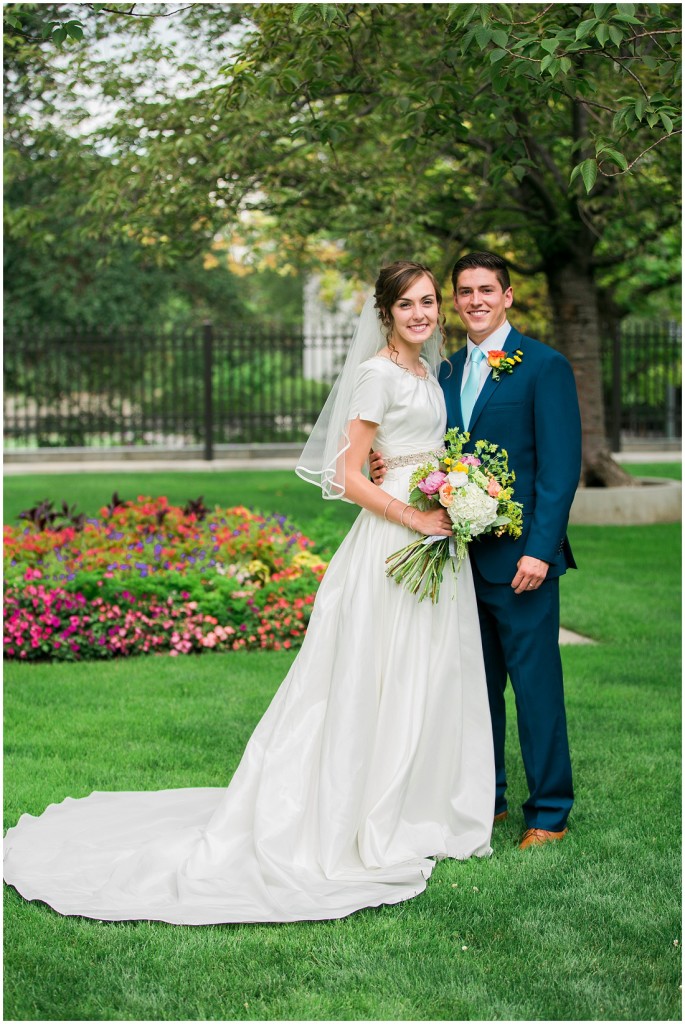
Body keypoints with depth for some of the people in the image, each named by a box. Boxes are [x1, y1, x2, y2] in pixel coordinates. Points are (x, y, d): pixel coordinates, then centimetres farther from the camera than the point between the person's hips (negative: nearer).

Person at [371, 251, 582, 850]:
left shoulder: (544, 366, -6)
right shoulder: (448, 371, 14)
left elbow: (561, 466, -10)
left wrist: (540, 550, -17)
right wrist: (391, 467, -4)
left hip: (520, 556, -6)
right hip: (462, 554, 6)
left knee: (536, 684, -1)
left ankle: (550, 812, 10)